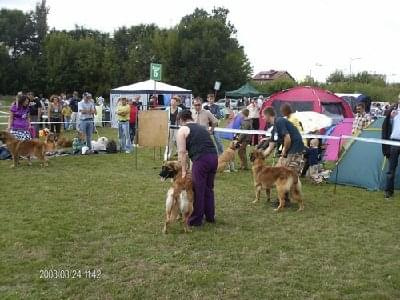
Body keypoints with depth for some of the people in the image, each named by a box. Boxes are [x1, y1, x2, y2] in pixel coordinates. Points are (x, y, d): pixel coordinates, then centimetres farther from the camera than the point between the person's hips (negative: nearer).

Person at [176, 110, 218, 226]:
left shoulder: (182, 130, 4)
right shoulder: (201, 127, 26)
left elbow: (182, 152, -2)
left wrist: (183, 171, 0)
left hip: (201, 159, -7)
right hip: (214, 157, 7)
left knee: (198, 190, 3)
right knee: (208, 188, 20)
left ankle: (196, 220, 12)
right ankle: (210, 216, 30)